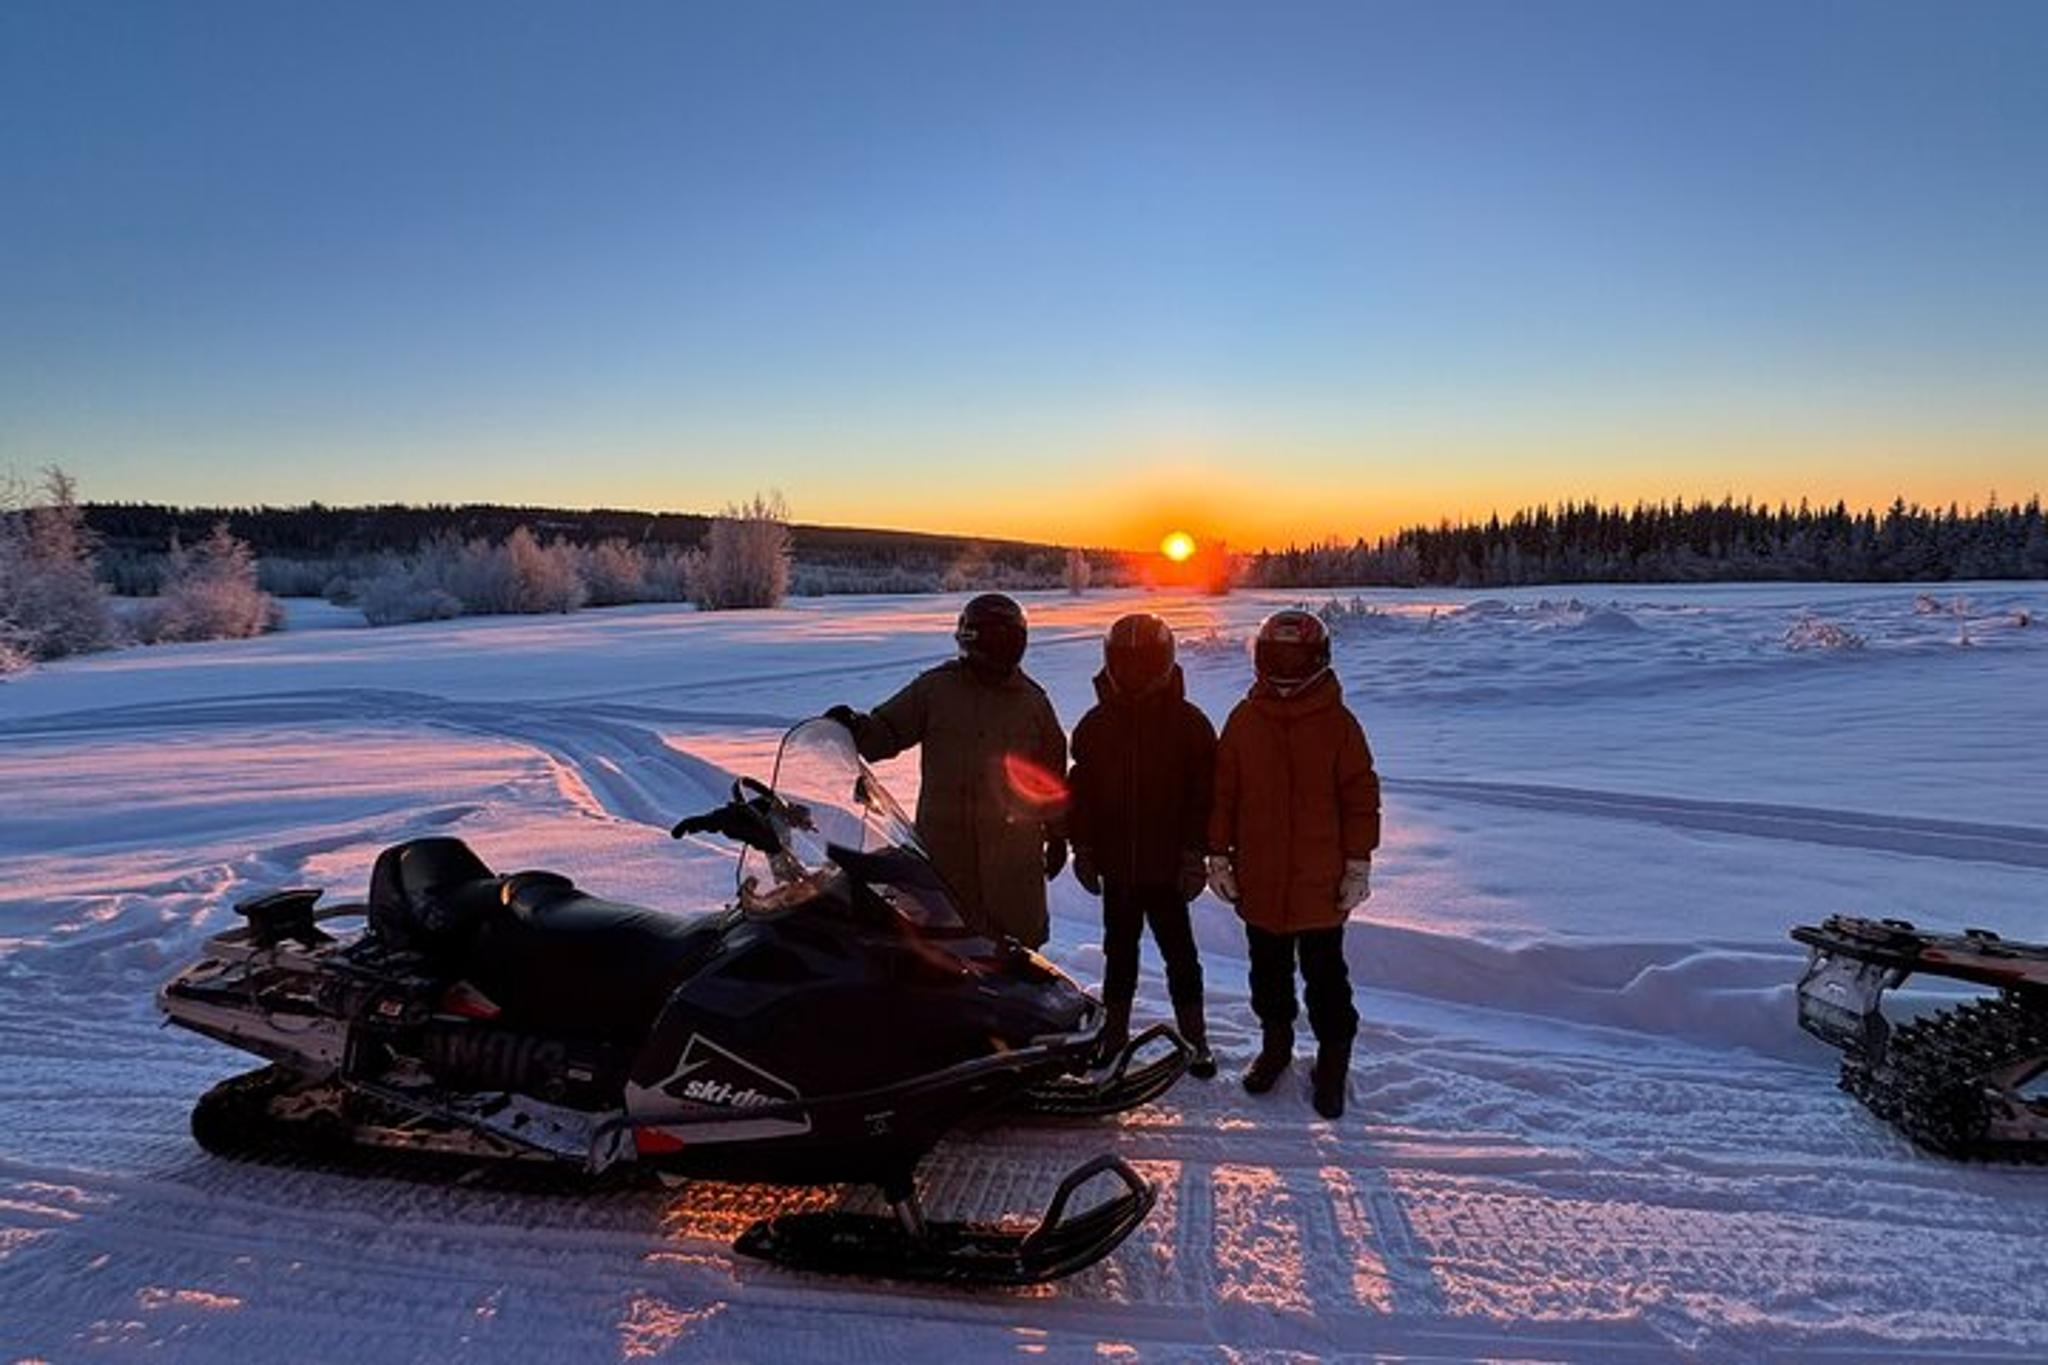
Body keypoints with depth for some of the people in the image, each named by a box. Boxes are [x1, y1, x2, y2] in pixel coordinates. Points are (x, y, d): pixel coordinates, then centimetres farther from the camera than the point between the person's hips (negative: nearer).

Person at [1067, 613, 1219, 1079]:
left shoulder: (1189, 723, -5)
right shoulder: (1096, 725, 4)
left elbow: (1204, 794, -5)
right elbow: (1079, 792, 8)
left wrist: (1195, 854, -8)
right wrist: (1083, 850, 5)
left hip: (1167, 865, -3)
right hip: (1115, 863, 3)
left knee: (1179, 953, 7)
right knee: (1119, 952, 15)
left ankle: (1194, 1038, 20)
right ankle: (1114, 1033, 27)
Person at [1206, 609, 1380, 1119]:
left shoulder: (1338, 722, -6)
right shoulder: (1244, 720, 0)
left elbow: (1361, 796, -2)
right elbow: (1222, 791, 5)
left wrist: (1358, 865, -4)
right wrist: (1218, 855, 3)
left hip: (1320, 884, -3)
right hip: (1258, 880, 3)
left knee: (1324, 976, 8)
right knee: (1268, 972, 18)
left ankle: (1333, 1057, 24)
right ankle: (1275, 1042, 37)